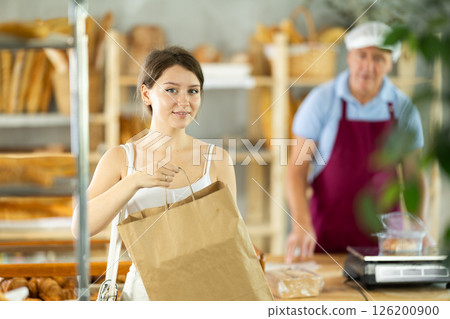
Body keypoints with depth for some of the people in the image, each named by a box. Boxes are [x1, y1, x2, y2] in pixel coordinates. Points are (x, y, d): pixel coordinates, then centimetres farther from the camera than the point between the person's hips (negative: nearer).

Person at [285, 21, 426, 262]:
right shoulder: (322, 100, -7)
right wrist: (301, 226, -19)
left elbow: (413, 176, 4)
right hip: (327, 231, -2)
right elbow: (298, 169, -8)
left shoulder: (402, 108, -1)